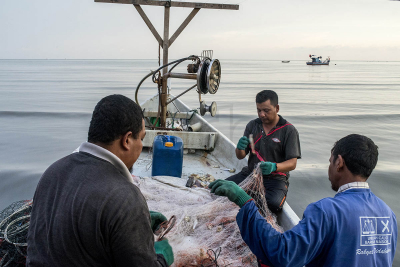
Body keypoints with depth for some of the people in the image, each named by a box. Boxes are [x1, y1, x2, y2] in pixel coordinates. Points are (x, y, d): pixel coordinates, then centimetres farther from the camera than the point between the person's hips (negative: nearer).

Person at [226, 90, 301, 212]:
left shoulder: (289, 130, -4)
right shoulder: (252, 125, 8)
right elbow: (240, 156, 8)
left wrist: (274, 167, -30)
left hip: (275, 178, -3)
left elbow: (292, 164, -10)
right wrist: (240, 148, -17)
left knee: (273, 204, -33)